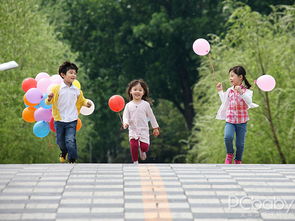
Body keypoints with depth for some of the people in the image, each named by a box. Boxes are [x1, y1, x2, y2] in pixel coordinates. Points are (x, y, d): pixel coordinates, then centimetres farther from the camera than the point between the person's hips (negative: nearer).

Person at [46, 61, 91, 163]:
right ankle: (63, 153, 48)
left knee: (70, 141, -13)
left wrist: (86, 103, -4)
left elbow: (82, 100, 18)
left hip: (72, 121, 0)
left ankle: (72, 160, 3)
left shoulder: (77, 91, 0)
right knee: (60, 142, 16)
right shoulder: (56, 89, -8)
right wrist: (49, 98, -28)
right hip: (59, 120, 0)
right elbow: (48, 102, -5)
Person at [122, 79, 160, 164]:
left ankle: (142, 151, 28)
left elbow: (151, 116, 8)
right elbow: (125, 116, -2)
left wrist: (155, 128, 11)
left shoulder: (145, 104, 2)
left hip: (144, 130, 0)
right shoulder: (128, 105, 2)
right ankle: (135, 162, 1)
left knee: (144, 147, -10)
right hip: (133, 130, 0)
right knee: (133, 145, -16)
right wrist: (125, 123, -24)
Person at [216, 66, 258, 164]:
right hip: (230, 120, 2)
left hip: (242, 121, -2)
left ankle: (238, 160, 27)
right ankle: (229, 154, 2)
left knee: (240, 144, 4)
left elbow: (249, 102, -23)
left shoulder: (246, 91, -6)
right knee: (228, 137, -24)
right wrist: (220, 91, 16)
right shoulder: (229, 90, 6)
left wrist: (241, 92, -34)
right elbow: (225, 102, 21)